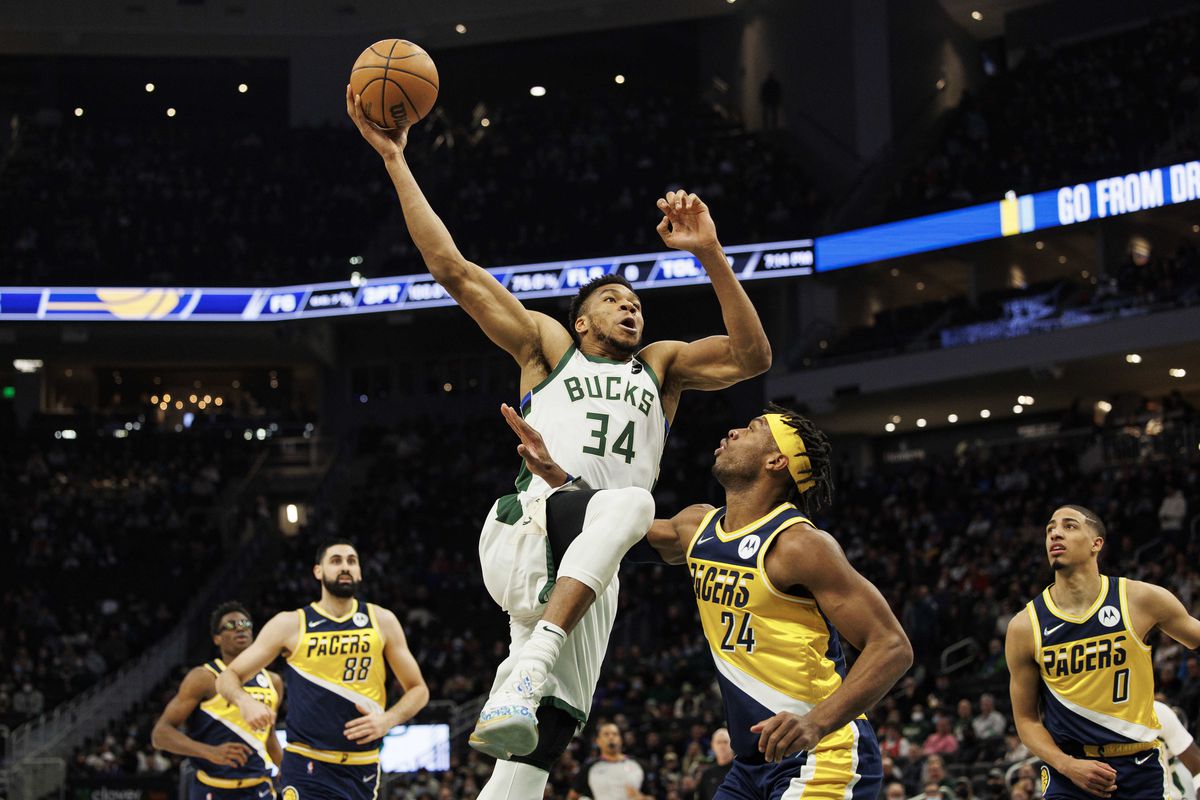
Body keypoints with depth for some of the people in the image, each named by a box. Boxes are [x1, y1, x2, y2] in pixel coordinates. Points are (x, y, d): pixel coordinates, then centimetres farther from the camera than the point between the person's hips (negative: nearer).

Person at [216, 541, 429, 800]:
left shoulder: (381, 621, 4)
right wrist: (245, 701, -21)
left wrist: (388, 720, -11)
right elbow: (228, 677, 3)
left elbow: (418, 689, 10)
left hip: (363, 769, 3)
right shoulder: (290, 624, -1)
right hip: (307, 769, -3)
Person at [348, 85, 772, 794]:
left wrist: (711, 254, -2)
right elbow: (453, 269, 14)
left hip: (589, 573, 3)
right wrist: (395, 159, 10)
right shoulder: (547, 345, 20)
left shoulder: (662, 366, 26)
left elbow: (752, 356, 9)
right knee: (630, 502, -36)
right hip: (524, 529, -3)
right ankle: (524, 672, -46)